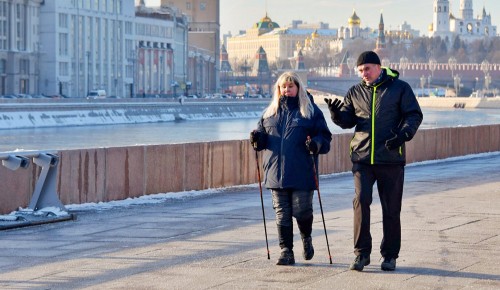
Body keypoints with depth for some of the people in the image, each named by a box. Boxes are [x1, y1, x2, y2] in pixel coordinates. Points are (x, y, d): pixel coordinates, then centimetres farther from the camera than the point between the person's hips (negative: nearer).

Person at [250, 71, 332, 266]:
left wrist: (316, 144, -20)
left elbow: (325, 137, 1)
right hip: (276, 174, 3)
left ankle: (306, 238, 27)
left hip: (302, 174, -3)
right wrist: (257, 138, -4)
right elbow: (262, 135, 19)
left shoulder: (310, 111, 4)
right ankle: (286, 252, 10)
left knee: (302, 211, -4)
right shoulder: (270, 112, 15)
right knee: (282, 214, 3)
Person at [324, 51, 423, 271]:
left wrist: (403, 134, -17)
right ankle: (361, 253, -4)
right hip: (362, 158, 2)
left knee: (391, 208, 5)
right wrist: (337, 112, -10)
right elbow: (348, 121, 12)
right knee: (361, 201, -12)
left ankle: (390, 255, 17)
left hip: (391, 158, -2)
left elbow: (414, 115, 0)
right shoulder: (355, 92, 12)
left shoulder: (399, 88, 2)